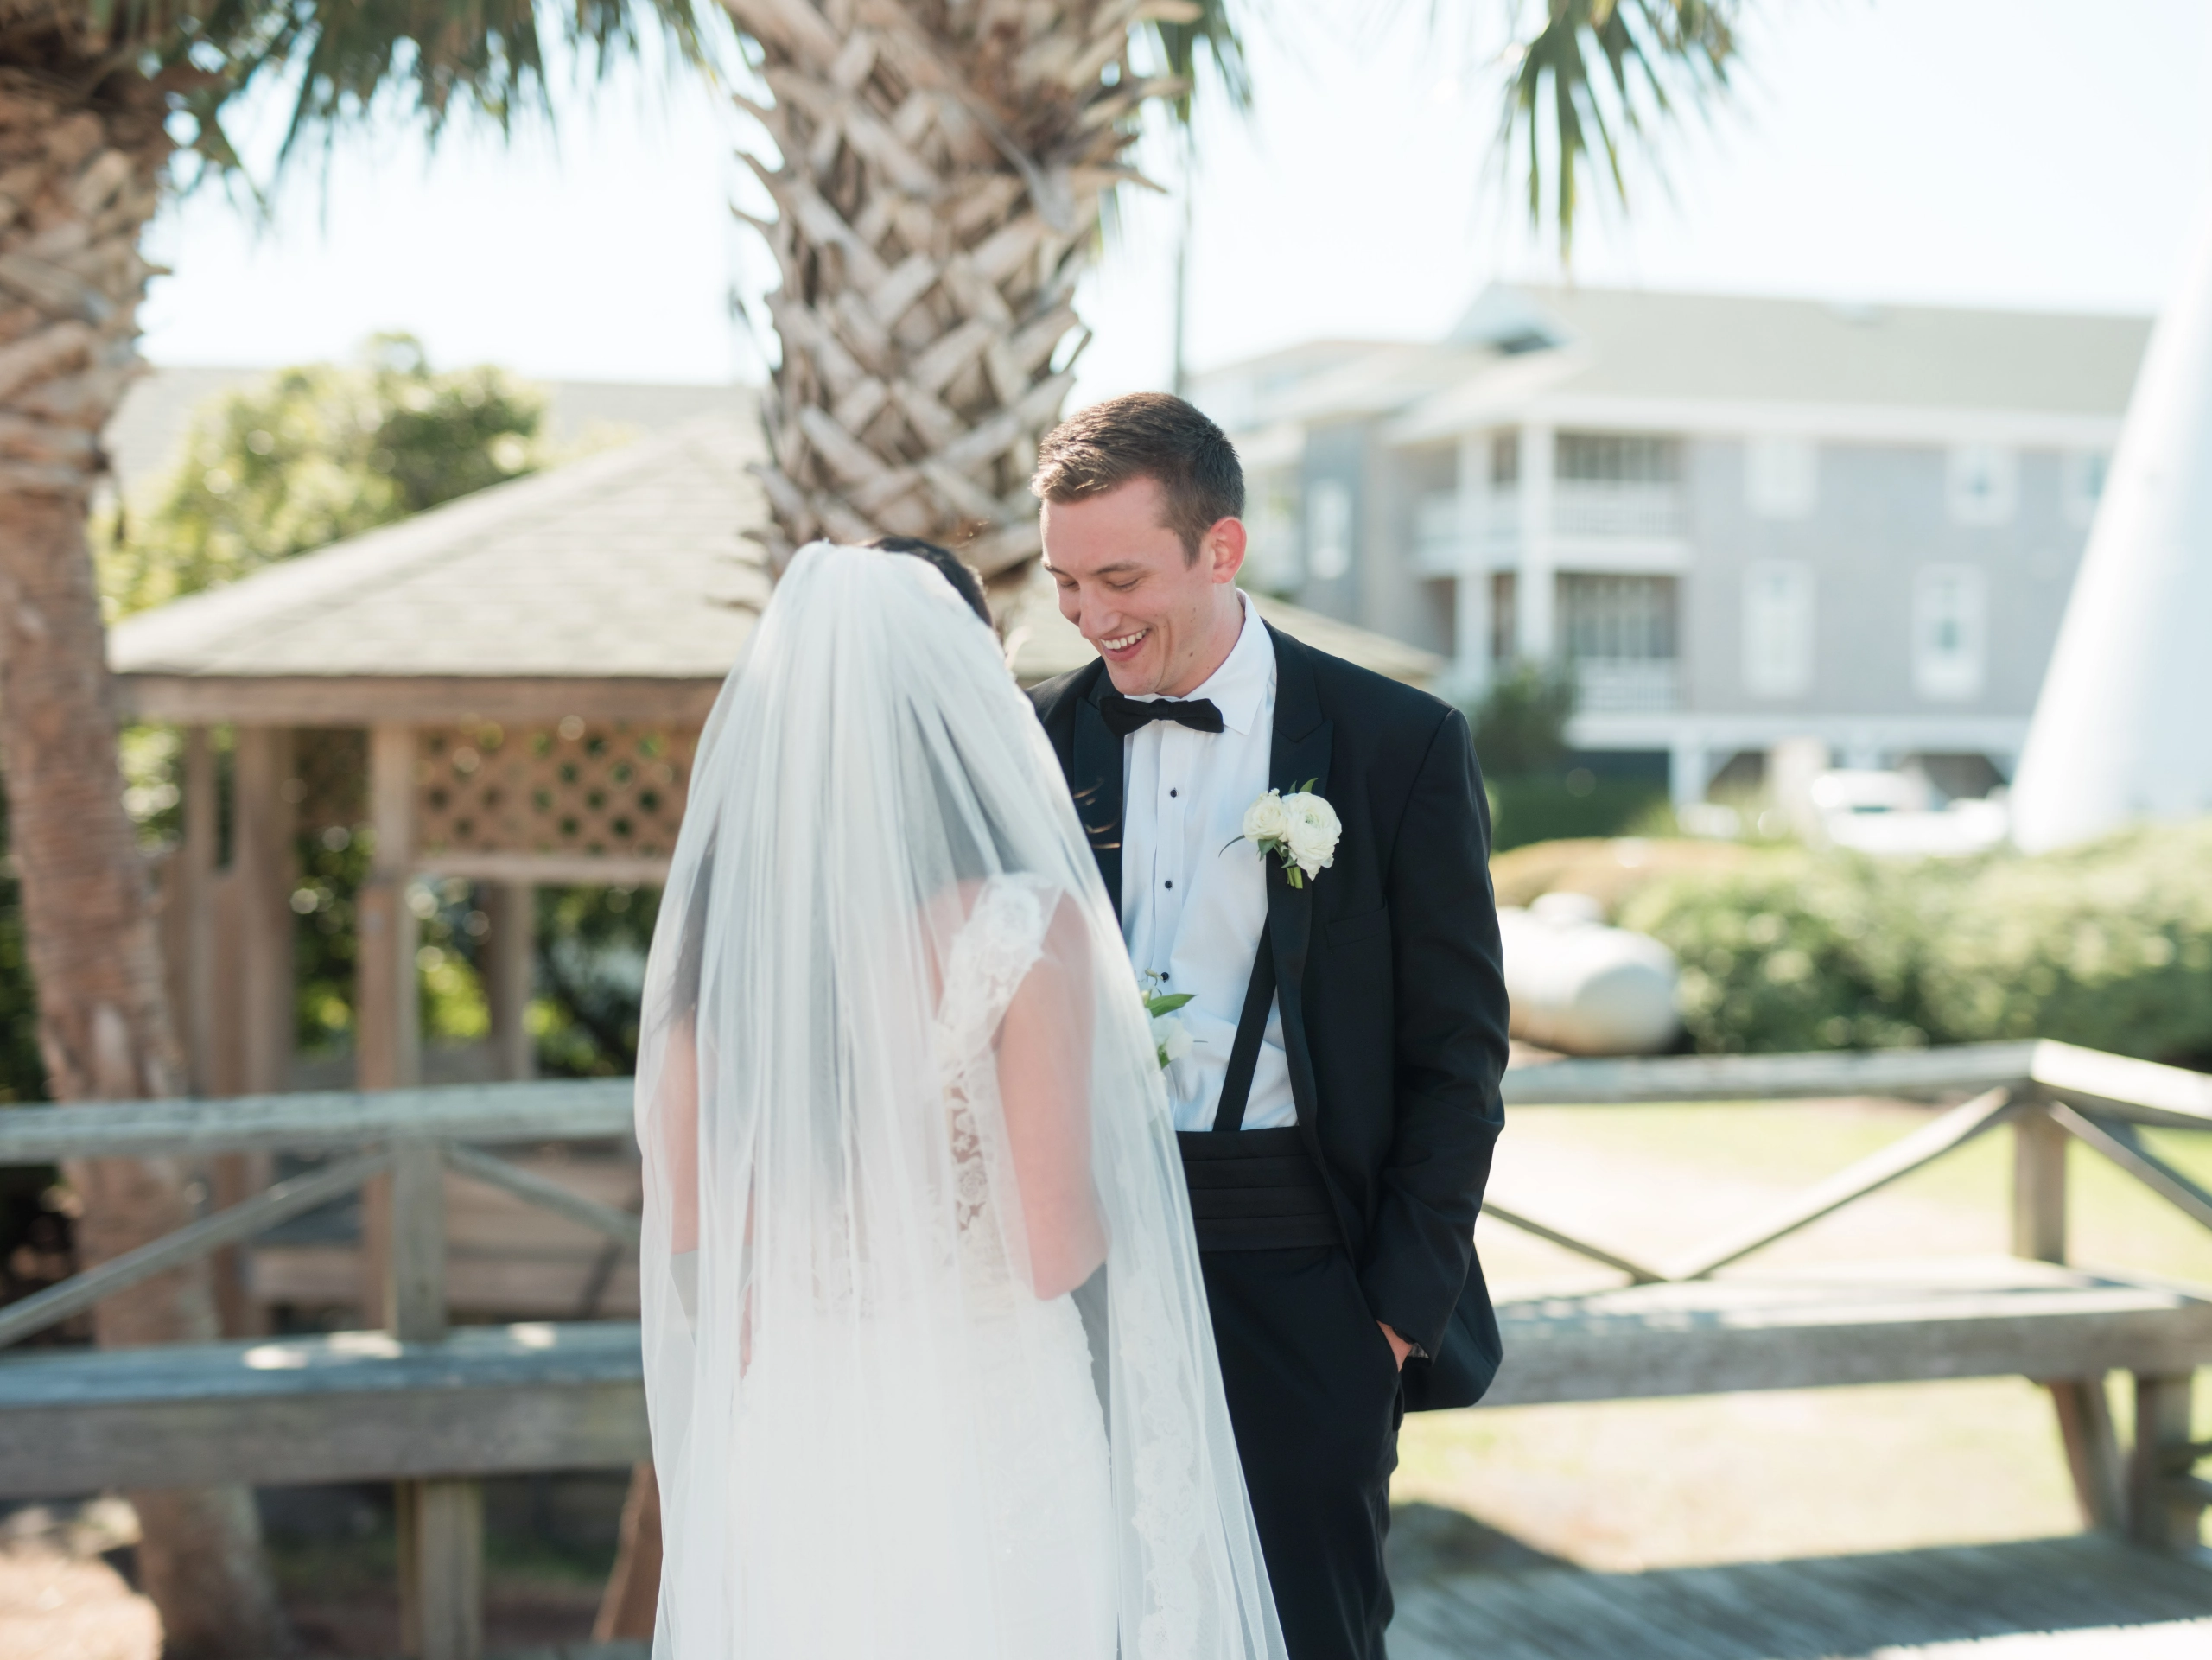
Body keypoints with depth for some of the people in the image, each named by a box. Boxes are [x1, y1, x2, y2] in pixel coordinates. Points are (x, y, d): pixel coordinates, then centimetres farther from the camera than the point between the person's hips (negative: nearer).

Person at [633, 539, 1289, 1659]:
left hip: (785, 1434, 4)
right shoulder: (1028, 930, -18)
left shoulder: (712, 924, -4)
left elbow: (686, 1228, 3)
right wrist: (1124, 1135, 2)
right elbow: (1057, 1251, -17)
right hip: (986, 1438, -4)